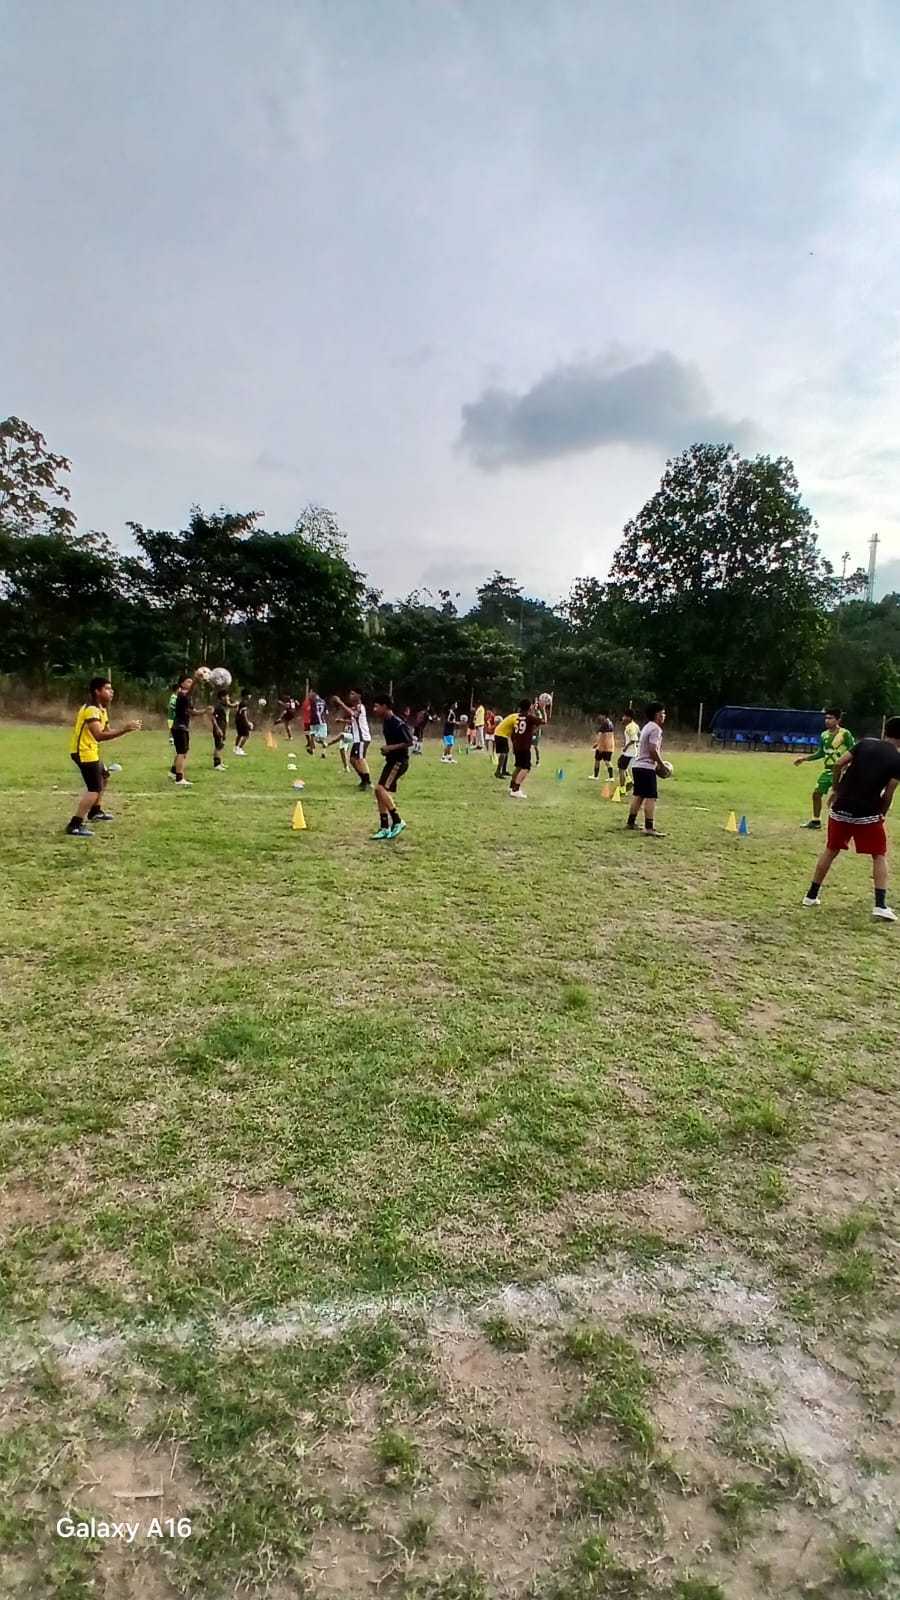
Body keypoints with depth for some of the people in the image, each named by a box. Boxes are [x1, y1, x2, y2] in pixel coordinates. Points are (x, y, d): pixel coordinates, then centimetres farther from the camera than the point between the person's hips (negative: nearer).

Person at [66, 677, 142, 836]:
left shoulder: (101, 709, 13)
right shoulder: (91, 709, -20)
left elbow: (107, 731, 11)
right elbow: (99, 735, -31)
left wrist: (125, 729, -5)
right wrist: (124, 729, -33)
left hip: (90, 750, 11)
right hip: (83, 751, -11)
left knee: (103, 777, 31)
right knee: (95, 789, -19)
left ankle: (95, 812, 47)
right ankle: (74, 825, -22)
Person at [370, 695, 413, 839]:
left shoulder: (398, 723, -19)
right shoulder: (386, 722, 10)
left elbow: (409, 742, -19)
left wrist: (390, 748, -21)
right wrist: (386, 749, 8)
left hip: (399, 761, -10)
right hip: (391, 761, 10)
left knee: (381, 789, -19)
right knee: (380, 791, 6)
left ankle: (398, 821, -10)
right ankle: (385, 828, 12)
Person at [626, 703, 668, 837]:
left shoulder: (647, 727, 17)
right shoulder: (655, 729, -13)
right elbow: (653, 750, -21)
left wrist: (658, 763, 20)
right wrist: (662, 765, -11)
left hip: (637, 765, 10)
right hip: (647, 767, -10)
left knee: (638, 795, 16)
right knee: (651, 797, -10)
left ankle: (631, 823, 22)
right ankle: (649, 828, -13)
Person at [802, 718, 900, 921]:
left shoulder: (865, 743, 6)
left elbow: (838, 764, -1)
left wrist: (836, 790, 11)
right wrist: (882, 814, 13)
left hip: (841, 808, 3)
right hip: (867, 813, -3)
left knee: (831, 851, 18)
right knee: (880, 855, 11)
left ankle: (812, 895, 22)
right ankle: (880, 905, 0)